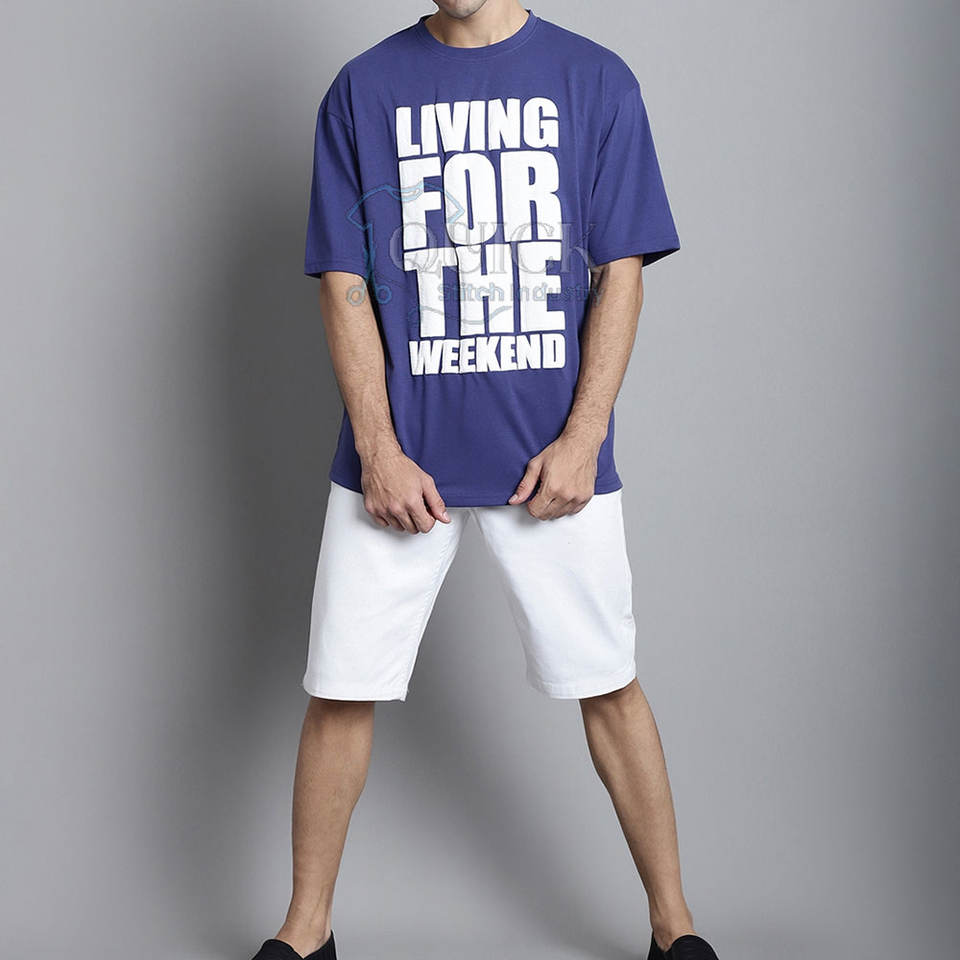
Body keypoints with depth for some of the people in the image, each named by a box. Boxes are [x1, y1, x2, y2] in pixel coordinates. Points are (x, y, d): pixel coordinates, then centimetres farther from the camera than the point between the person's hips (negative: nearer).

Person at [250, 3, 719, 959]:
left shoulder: (595, 81, 3)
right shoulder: (363, 90, 5)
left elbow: (621, 271, 1)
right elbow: (345, 285, 1)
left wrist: (582, 436, -9)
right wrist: (380, 451, -8)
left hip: (552, 456, 0)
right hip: (399, 458, 1)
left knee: (608, 684, 6)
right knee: (341, 690, 5)